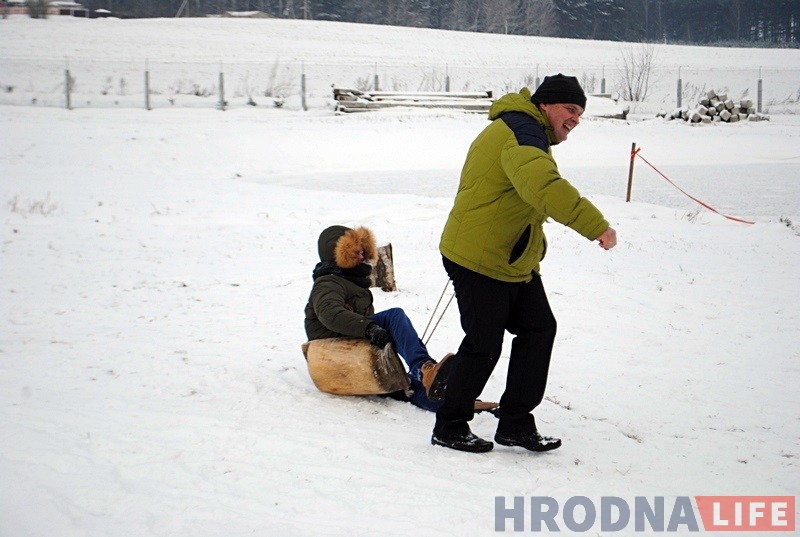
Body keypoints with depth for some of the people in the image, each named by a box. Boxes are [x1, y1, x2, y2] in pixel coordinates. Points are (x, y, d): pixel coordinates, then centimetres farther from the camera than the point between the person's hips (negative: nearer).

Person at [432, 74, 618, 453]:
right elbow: (544, 186, -38)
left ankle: (515, 423, 13)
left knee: (539, 330, 8)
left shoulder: (525, 133, 16)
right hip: (480, 261, -11)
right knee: (484, 344, -3)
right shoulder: (522, 131, -20)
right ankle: (449, 428, 13)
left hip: (515, 263, 11)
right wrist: (596, 226, -45)